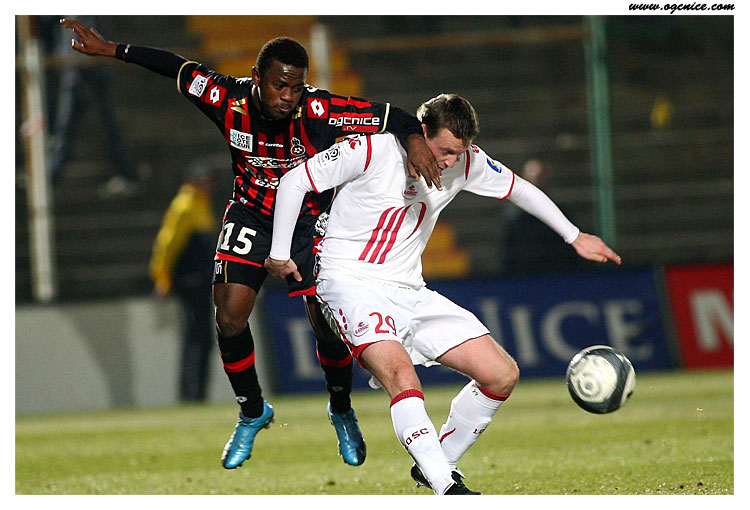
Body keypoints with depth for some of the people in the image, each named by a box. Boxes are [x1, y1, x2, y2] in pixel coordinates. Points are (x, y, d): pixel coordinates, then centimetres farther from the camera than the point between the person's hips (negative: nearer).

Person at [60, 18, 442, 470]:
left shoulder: (318, 110, -29)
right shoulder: (231, 101, -22)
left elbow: (389, 117, -31)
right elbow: (177, 68, -8)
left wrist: (413, 139, -52)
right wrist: (110, 49, -6)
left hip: (308, 220, -2)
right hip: (250, 215, 2)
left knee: (329, 325, -9)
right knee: (230, 321, -8)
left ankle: (342, 411, 21)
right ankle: (253, 413, 19)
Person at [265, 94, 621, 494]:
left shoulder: (465, 161, 0)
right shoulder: (370, 151, -16)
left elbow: (517, 188, 17)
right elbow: (294, 181, -8)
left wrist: (575, 237, 21)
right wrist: (279, 254, -3)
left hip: (409, 292, 7)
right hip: (350, 283, -6)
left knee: (502, 374, -4)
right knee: (399, 371, -34)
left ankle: (437, 465, 14)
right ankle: (448, 490, -39)